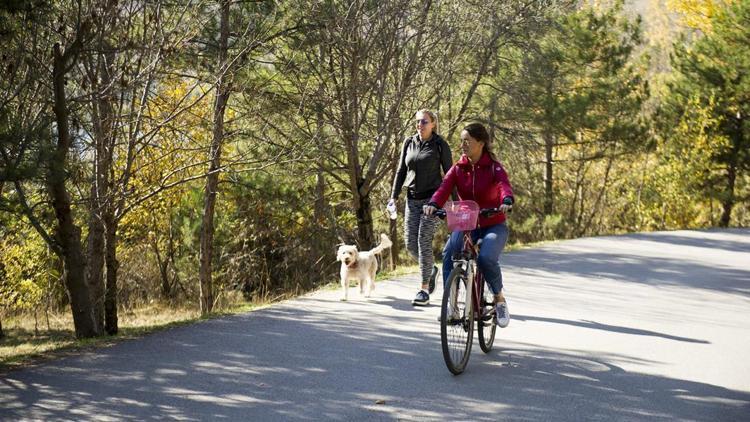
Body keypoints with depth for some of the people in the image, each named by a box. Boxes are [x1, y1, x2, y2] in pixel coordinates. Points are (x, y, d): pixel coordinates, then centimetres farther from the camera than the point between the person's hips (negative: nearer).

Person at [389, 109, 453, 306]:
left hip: (433, 198, -5)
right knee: (410, 243, 2)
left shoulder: (440, 145, -3)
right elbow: (401, 170, 13)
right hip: (413, 199, 5)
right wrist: (393, 197, 7)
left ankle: (424, 290, -5)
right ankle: (431, 269, 31)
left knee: (424, 241, -11)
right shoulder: (409, 143, 9)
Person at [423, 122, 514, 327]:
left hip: (493, 226, -3)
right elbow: (445, 187, -15)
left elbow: (504, 185, -29)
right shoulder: (458, 168, 2)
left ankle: (500, 299, -4)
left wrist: (507, 201, -52)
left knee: (487, 258, -31)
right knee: (449, 253, -27)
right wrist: (433, 204, -37)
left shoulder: (493, 167, -8)